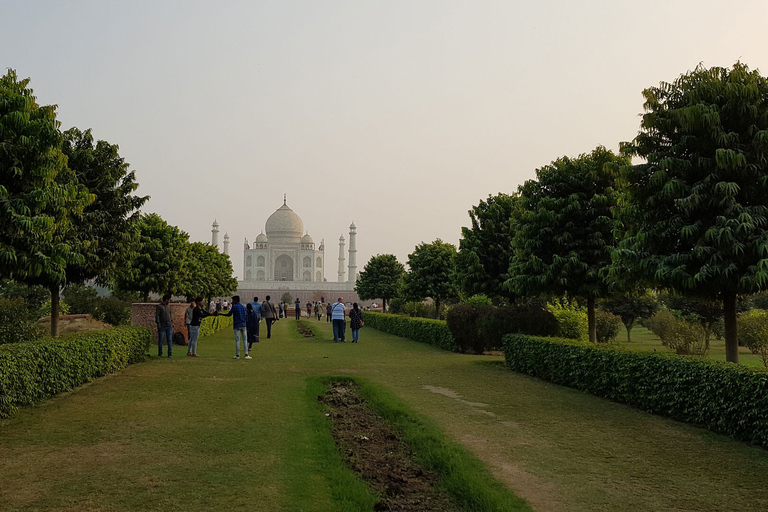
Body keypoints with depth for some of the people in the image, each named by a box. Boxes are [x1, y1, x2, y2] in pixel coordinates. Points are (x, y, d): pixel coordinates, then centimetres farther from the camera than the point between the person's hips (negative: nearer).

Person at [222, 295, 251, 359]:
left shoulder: (234, 306, -6)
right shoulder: (243, 307, 11)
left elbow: (229, 314, -4)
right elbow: (246, 315, 15)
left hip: (237, 325, -4)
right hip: (243, 325, 4)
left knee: (237, 340, 1)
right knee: (245, 339, 4)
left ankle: (237, 355, 5)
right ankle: (246, 354, -3)